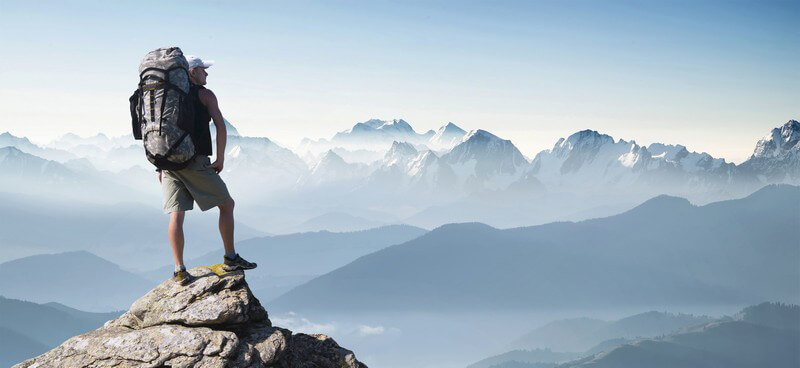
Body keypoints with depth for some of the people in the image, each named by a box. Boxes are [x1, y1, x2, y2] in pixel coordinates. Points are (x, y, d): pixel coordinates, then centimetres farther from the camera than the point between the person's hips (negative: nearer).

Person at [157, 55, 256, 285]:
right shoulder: (205, 95, 3)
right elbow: (220, 126, -8)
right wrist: (220, 158, -3)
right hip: (195, 162, -5)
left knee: (176, 215, 2)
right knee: (226, 204, 9)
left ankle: (179, 270, -2)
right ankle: (230, 258, 11)